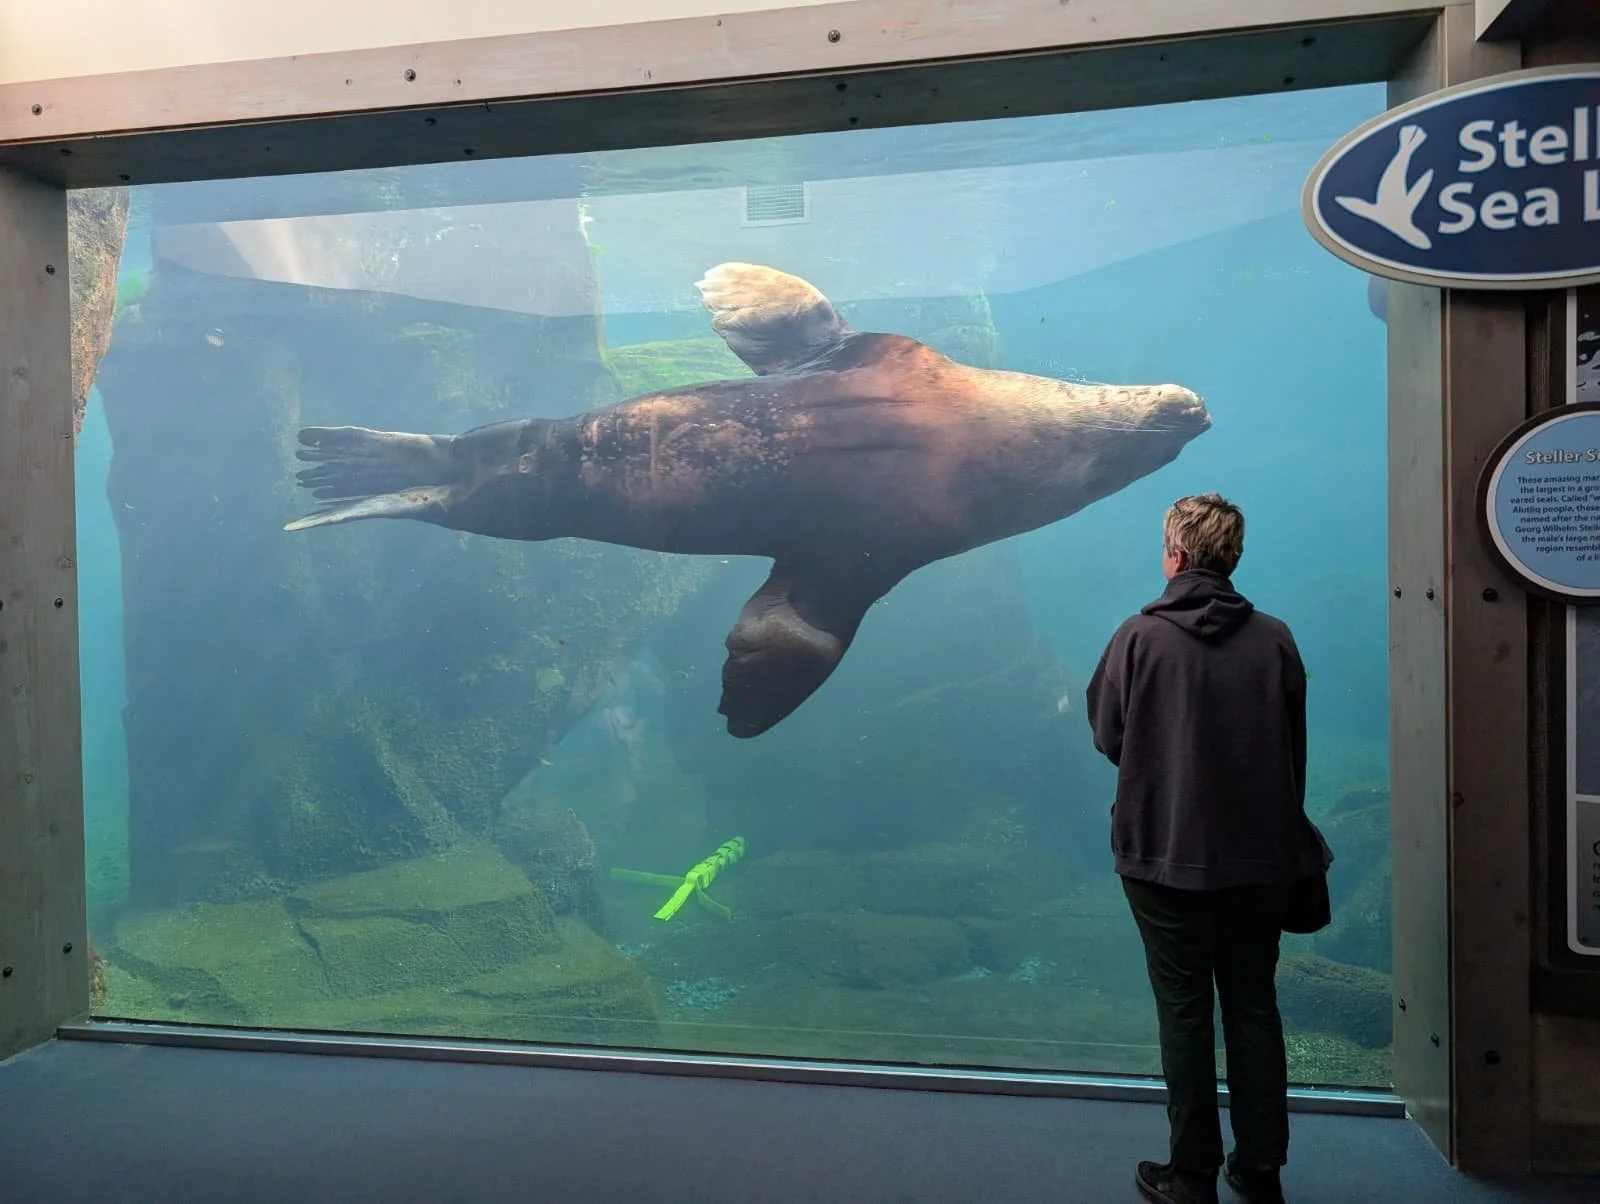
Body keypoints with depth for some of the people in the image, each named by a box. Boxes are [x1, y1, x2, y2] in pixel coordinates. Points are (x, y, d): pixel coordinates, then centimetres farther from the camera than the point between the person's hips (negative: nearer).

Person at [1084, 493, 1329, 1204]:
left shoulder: (1140, 637, -12)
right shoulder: (1274, 640, -4)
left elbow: (1108, 738, -5)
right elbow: (1293, 749, 5)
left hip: (1164, 856, -3)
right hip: (1259, 857, 3)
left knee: (1184, 1012, 9)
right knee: (1254, 1007, 16)